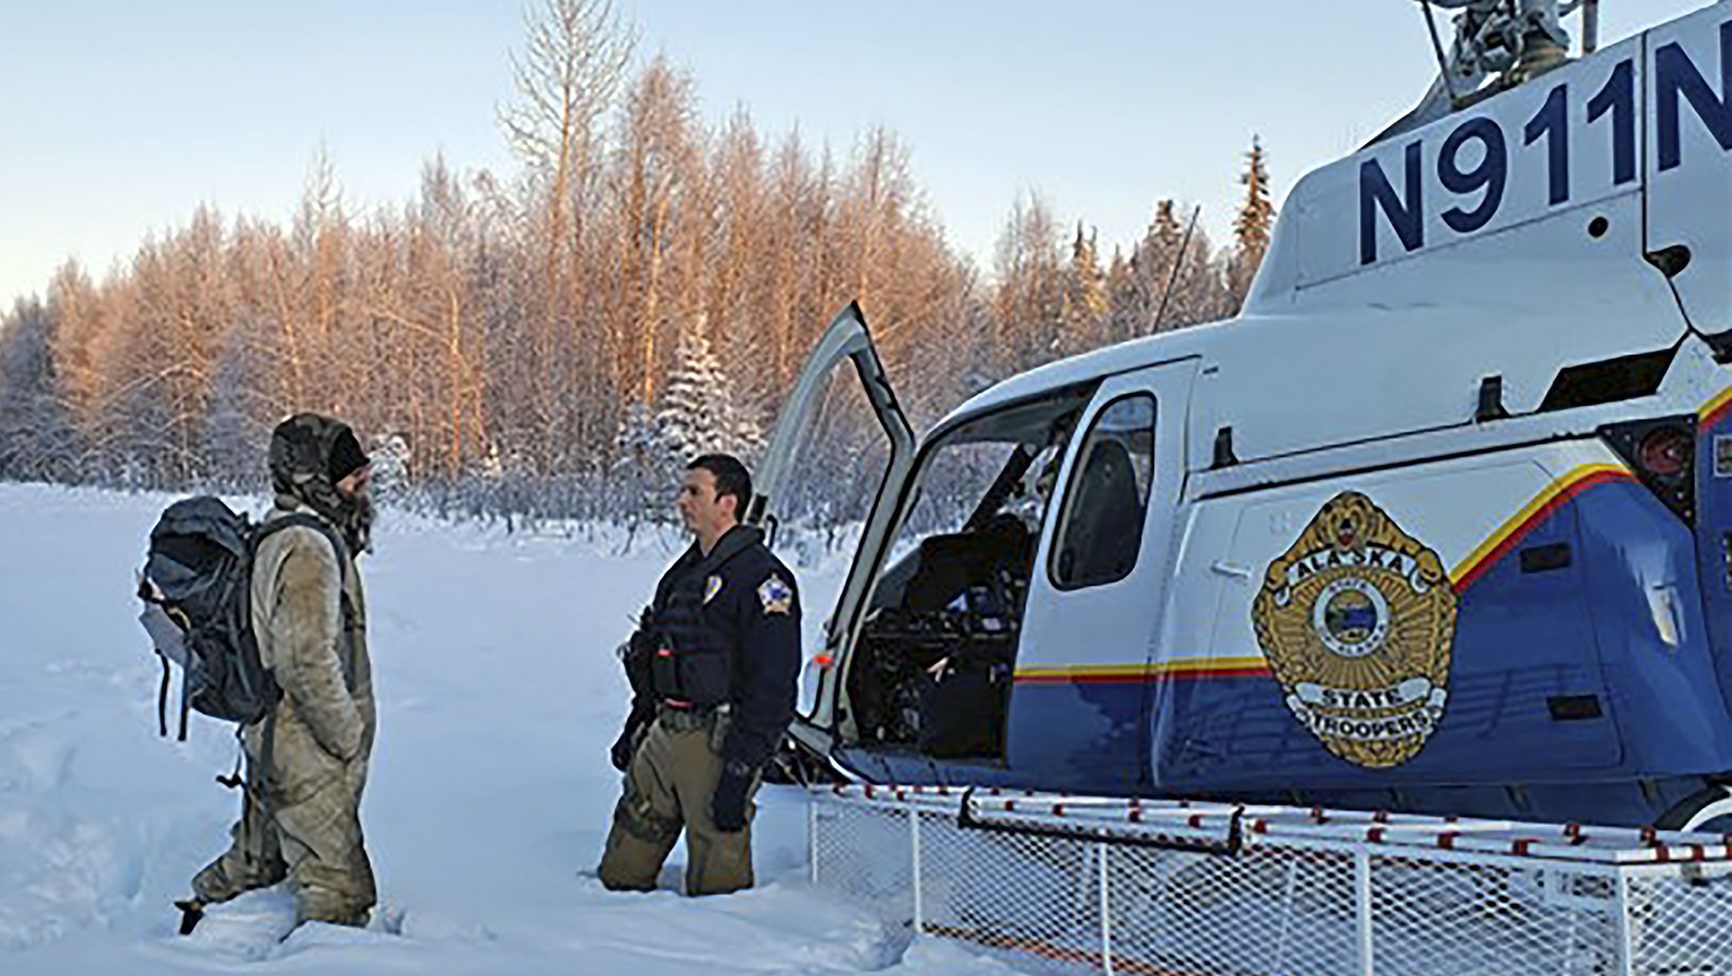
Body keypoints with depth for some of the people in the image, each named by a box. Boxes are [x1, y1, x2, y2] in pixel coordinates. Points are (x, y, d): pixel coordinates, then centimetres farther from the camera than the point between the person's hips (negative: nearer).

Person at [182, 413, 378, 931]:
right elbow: (308, 664, -27)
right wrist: (351, 738, -18)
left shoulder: (274, 534, 11)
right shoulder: (307, 549, -22)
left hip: (269, 738, 10)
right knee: (339, 890, -2)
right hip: (307, 755, -10)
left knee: (257, 859, 27)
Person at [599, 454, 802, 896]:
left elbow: (771, 689, -17)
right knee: (620, 875, 12)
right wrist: (635, 727, 24)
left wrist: (739, 773, -20)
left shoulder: (760, 577, -13)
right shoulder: (686, 570, 16)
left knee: (715, 884, 0)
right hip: (663, 736, 9)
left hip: (716, 742, -8)